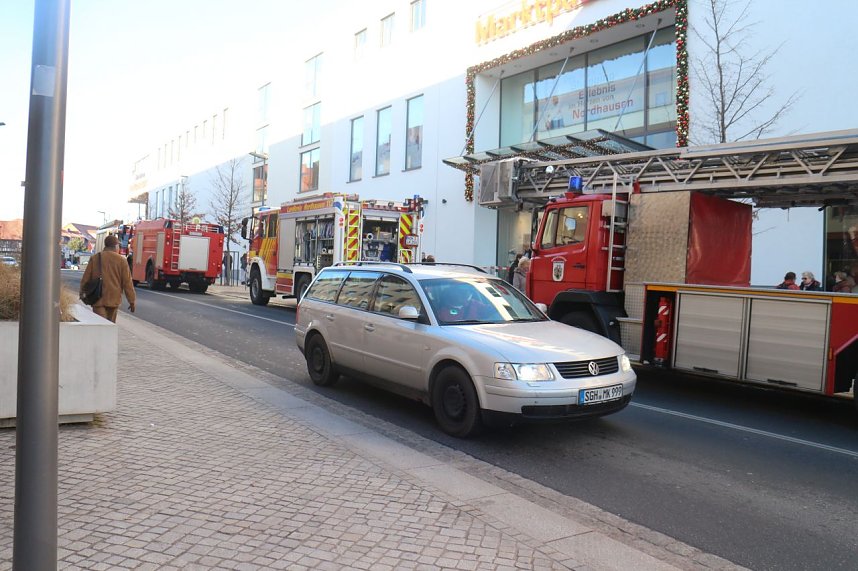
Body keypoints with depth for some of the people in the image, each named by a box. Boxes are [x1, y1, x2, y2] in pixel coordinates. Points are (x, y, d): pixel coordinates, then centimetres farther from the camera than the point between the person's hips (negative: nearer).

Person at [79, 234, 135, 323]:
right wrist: (132, 301, 1)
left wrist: (82, 293, 21)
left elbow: (85, 278, 6)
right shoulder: (121, 260, -3)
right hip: (113, 299, 0)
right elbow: (127, 282, -4)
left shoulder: (95, 258, 1)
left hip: (98, 298, 0)